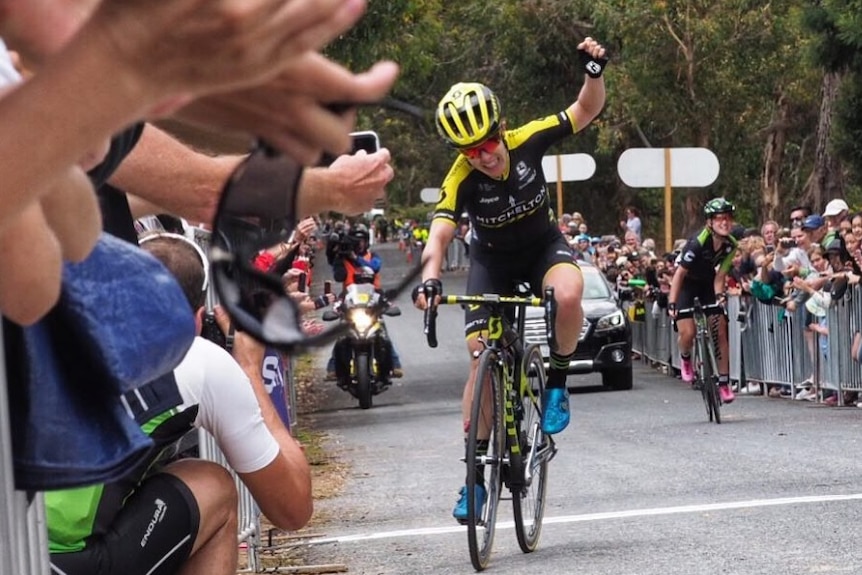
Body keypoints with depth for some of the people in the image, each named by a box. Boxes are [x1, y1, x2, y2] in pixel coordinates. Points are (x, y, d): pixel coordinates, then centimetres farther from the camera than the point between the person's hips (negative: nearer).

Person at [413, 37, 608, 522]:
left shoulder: (528, 142, -23)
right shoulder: (461, 179, -28)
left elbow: (586, 111, -13)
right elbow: (440, 233, -39)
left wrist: (595, 71, -34)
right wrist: (430, 278, -59)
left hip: (544, 245, 1)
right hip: (493, 262, -1)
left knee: (568, 295, -36)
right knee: (484, 359, -11)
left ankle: (557, 381, -9)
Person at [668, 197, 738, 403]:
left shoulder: (730, 244, -16)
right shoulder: (697, 242, -31)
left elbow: (720, 276, -10)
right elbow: (679, 274, -27)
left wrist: (719, 297, -28)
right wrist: (671, 304, -32)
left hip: (708, 285, 4)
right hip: (687, 284, -4)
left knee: (720, 332, -7)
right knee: (687, 333, -17)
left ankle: (724, 382, 0)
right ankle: (685, 358, 19)